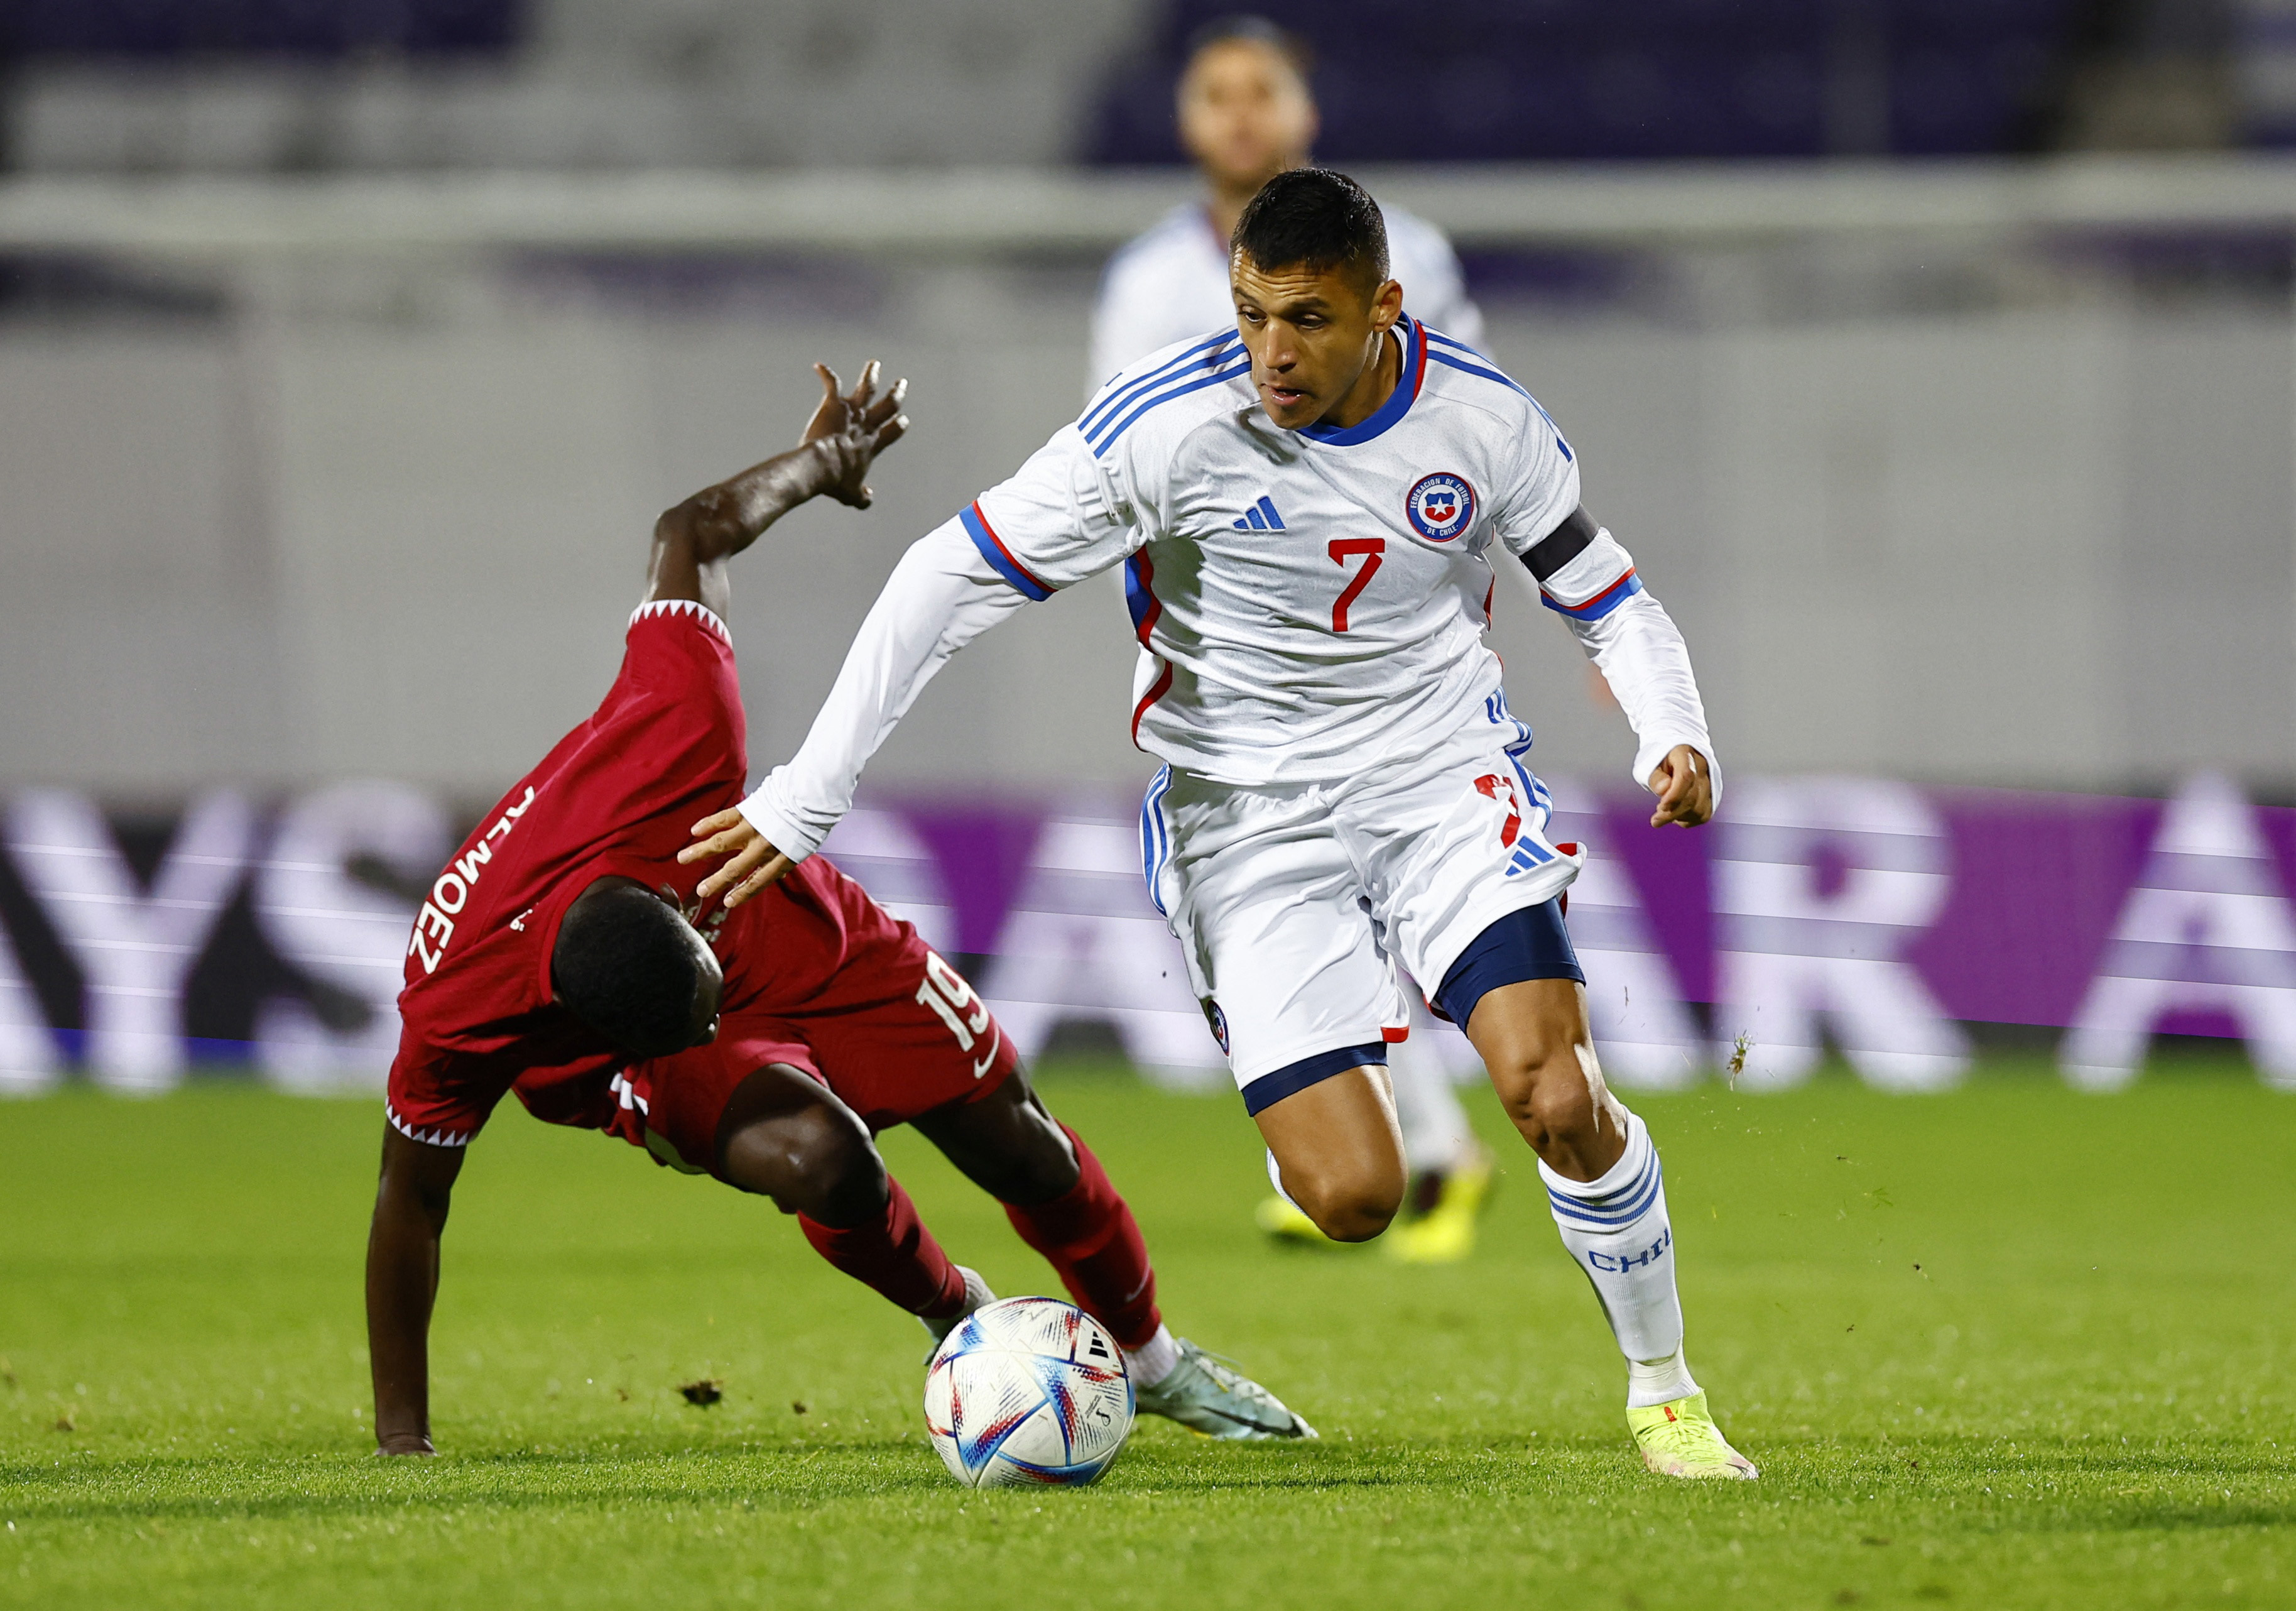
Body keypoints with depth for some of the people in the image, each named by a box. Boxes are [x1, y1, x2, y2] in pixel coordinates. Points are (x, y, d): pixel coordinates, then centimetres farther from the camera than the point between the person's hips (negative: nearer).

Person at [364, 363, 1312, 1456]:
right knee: (820, 1159, -30)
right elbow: (410, 1204, -27)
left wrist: (812, 466, -3)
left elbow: (692, 536, -22)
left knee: (1018, 1146, 8)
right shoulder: (452, 1009, -41)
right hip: (622, 1062, -3)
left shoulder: (671, 741, -40)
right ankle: (957, 1318, 7)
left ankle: (1152, 1358, 40)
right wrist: (400, 1440, -21)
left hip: (799, 932, 3)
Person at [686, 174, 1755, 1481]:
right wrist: (805, 798, -14)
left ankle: (1665, 1394, 1)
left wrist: (1677, 736, -13)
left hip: (1444, 777, 1)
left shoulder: (1484, 421, -9)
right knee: (1353, 1201, -13)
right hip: (1250, 817, -1)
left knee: (1554, 1094, -22)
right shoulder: (1168, 425, -17)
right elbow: (954, 579, -12)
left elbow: (1608, 598, 7)